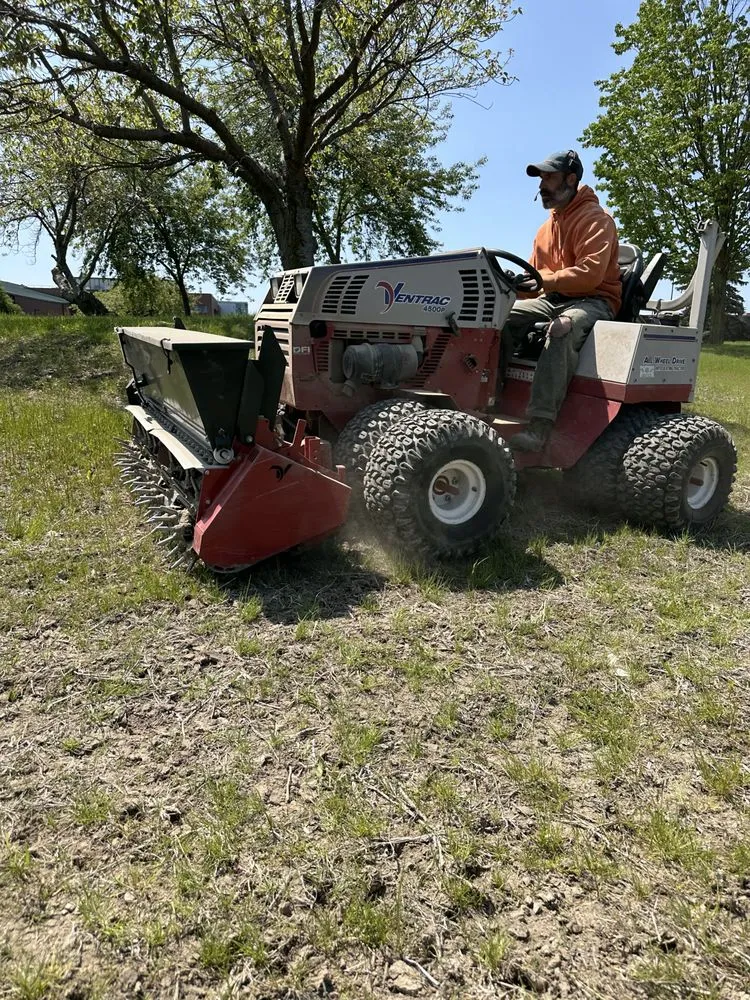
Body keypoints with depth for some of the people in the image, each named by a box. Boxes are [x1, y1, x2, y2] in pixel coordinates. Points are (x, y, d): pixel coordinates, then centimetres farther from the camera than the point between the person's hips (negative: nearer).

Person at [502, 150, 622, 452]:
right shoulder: (549, 226, 19)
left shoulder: (596, 219, -6)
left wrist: (543, 279, -24)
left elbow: (589, 275, -21)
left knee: (561, 328, -40)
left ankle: (540, 425, -47)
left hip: (594, 301, -7)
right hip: (554, 298, 8)